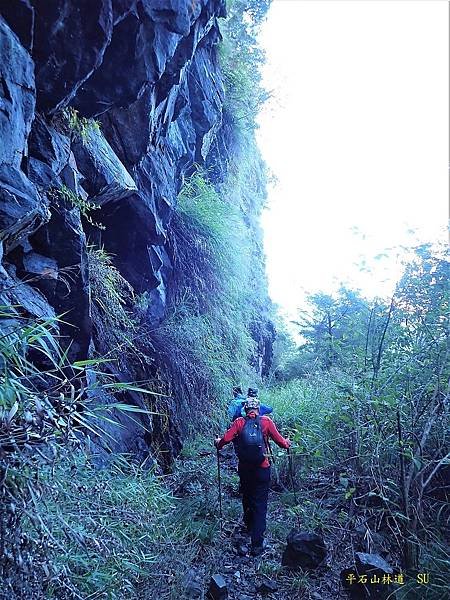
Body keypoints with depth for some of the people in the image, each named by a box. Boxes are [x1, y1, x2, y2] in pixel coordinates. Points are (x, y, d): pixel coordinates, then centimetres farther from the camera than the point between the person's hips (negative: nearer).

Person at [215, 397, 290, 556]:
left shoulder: (239, 422, -4)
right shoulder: (266, 421, -7)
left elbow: (226, 439, -12)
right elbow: (280, 441, -6)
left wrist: (218, 443, 10)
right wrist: (287, 443, 16)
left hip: (244, 468, 2)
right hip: (262, 469, -2)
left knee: (247, 498, 25)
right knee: (260, 504, 5)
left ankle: (249, 527, 45)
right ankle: (257, 544, 2)